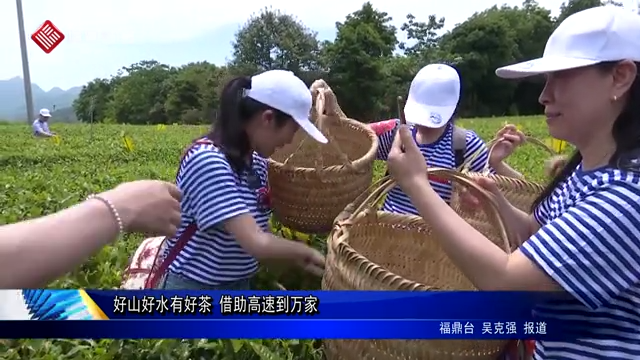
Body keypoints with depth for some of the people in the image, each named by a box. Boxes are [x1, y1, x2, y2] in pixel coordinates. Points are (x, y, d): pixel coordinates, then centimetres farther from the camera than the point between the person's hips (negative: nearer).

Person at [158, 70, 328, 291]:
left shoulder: (257, 161, -3)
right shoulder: (207, 160, -26)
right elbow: (256, 243, -29)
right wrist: (305, 252, -14)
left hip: (241, 283, 7)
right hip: (193, 284, -7)